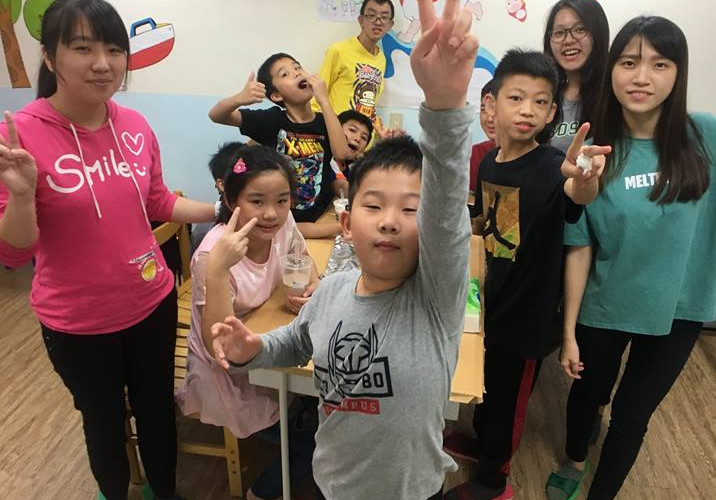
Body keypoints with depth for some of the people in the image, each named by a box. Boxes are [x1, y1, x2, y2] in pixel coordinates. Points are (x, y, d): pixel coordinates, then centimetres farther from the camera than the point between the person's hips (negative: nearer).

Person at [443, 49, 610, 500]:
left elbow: (577, 194, -46)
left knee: (510, 393, 14)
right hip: (495, 296, 6)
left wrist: (586, 180, -67)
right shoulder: (489, 162, -3)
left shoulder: (551, 164, -23)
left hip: (530, 307, -6)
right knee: (489, 380, 26)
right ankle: (482, 443, 53)